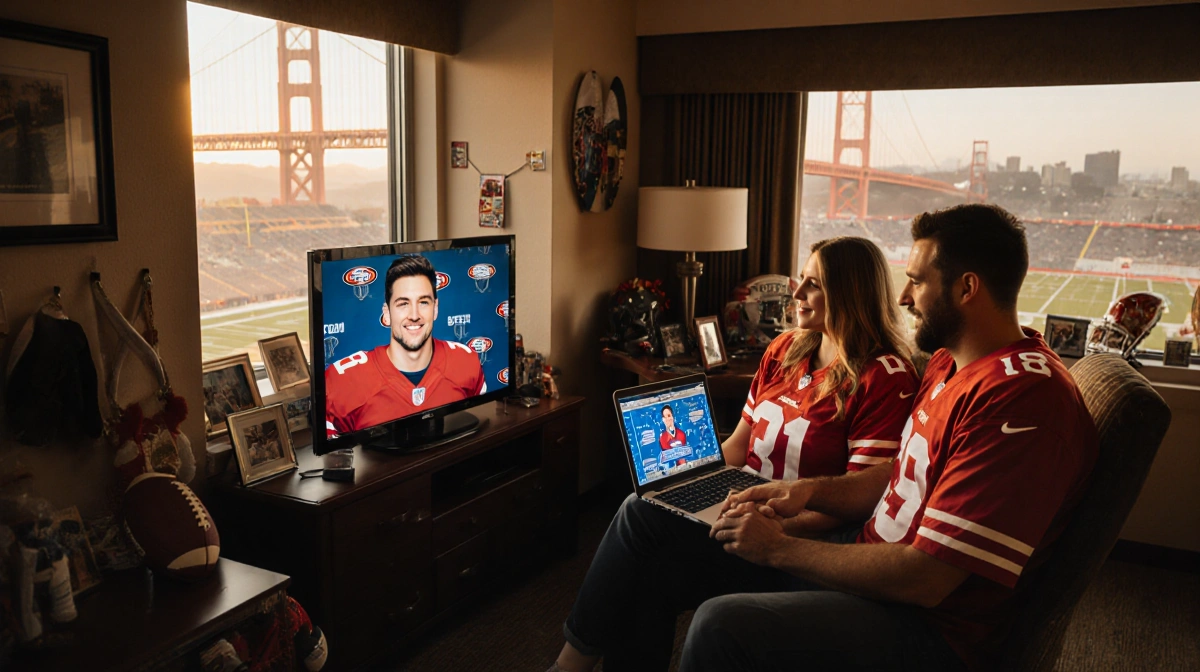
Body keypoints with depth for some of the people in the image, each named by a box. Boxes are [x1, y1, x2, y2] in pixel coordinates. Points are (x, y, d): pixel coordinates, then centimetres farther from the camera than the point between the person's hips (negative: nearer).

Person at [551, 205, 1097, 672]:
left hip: (928, 625, -9)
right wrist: (810, 492, 0)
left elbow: (926, 579, -26)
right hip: (866, 553, 9)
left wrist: (779, 548, -17)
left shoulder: (1024, 399, -24)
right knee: (646, 515, 2)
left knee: (722, 624, -34)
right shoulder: (949, 363, 8)